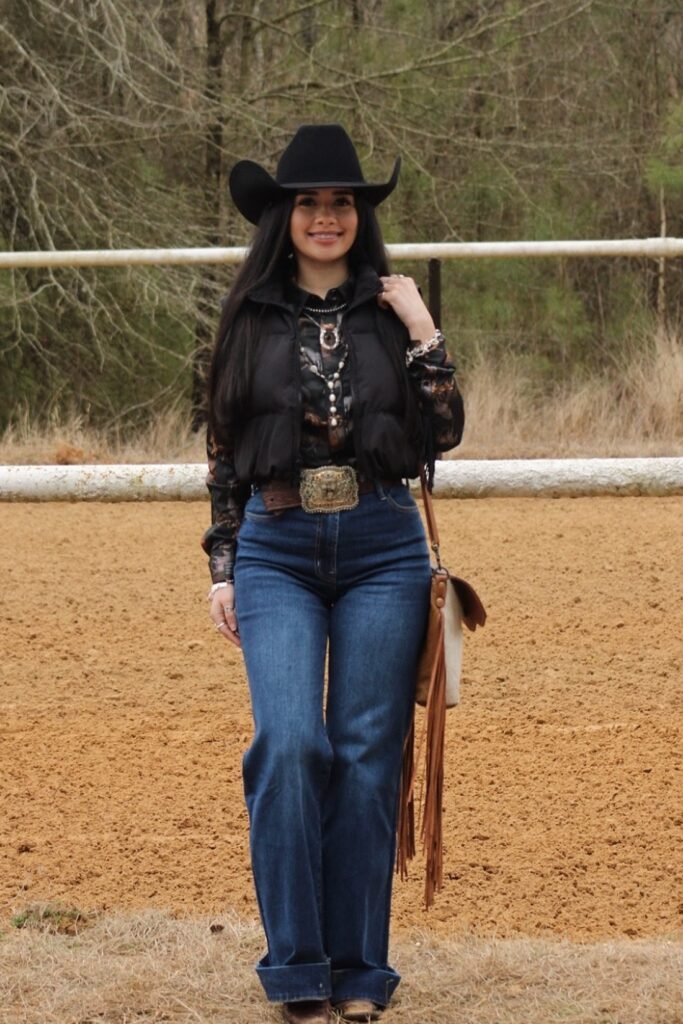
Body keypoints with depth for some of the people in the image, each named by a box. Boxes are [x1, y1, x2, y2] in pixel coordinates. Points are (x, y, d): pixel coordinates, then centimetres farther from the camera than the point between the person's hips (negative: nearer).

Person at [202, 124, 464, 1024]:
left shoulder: (390, 311, 6)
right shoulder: (251, 318, 6)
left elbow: (442, 436, 3)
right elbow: (225, 452, 9)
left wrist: (424, 334, -6)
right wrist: (222, 568, 5)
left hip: (380, 548, 1)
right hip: (276, 551, -1)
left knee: (368, 757, 1)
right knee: (290, 743, -15)